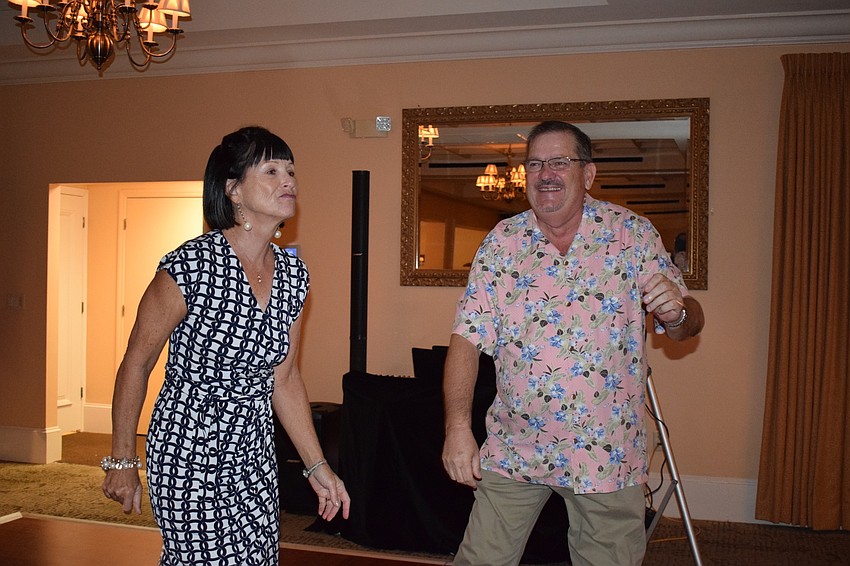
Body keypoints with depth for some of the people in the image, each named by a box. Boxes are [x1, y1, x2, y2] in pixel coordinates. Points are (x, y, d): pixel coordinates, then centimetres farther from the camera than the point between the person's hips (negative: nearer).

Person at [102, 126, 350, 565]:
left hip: (253, 454, 6)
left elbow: (283, 379, 8)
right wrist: (121, 462, -2)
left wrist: (317, 466, 8)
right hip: (188, 453, -6)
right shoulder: (190, 267, -19)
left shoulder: (293, 275, 0)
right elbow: (135, 365, -8)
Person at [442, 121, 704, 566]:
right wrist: (457, 425, -17)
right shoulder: (502, 241, -1)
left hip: (607, 454, 0)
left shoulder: (633, 234, -3)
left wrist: (677, 313, -24)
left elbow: (687, 323, 1)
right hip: (514, 449, 1)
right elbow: (467, 338, -5)